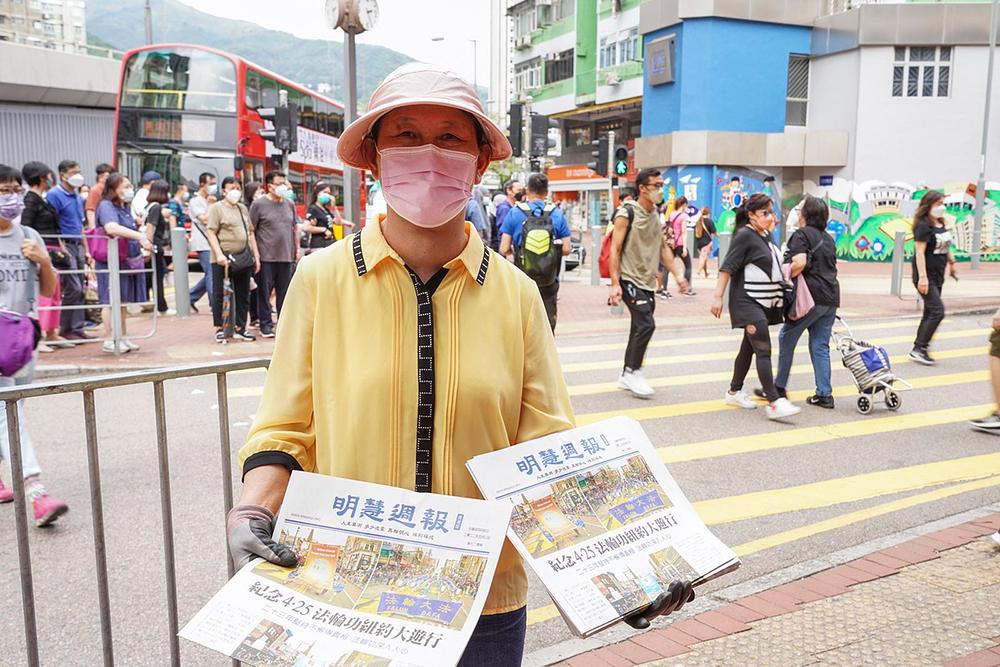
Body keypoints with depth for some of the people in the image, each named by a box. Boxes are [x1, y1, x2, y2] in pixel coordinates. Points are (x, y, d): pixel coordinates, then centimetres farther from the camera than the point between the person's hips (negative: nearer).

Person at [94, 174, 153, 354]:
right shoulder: (106, 206, -12)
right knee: (111, 301, -3)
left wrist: (141, 243, 16)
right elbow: (112, 228, -31)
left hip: (128, 260, 9)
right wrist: (140, 236, -36)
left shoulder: (124, 207, 17)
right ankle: (109, 340, 3)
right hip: (112, 262, -9)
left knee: (123, 301, 15)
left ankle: (123, 338, 23)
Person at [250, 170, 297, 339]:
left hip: (286, 256, 4)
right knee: (265, 291, 0)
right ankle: (265, 324, 8)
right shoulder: (258, 204, -3)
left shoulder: (289, 204, 13)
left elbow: (294, 228, 20)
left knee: (284, 292, 9)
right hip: (266, 256, -4)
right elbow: (251, 230, -4)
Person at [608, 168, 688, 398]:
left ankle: (627, 375, 21)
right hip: (630, 280, -8)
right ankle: (633, 372, -3)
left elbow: (663, 247, 17)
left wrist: (677, 274, 9)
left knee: (639, 328, 10)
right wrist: (615, 284, -17)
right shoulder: (627, 213, -11)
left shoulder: (656, 214, 11)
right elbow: (615, 250, -12)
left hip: (648, 282, 8)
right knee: (646, 325, -16)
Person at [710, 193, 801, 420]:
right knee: (763, 350, -14)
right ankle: (774, 403, -16)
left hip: (763, 302, 9)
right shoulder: (744, 235, -12)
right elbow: (727, 267, -16)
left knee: (749, 347, 15)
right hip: (747, 302, -9)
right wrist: (718, 297, -21)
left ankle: (734, 392, 27)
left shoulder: (766, 236, 13)